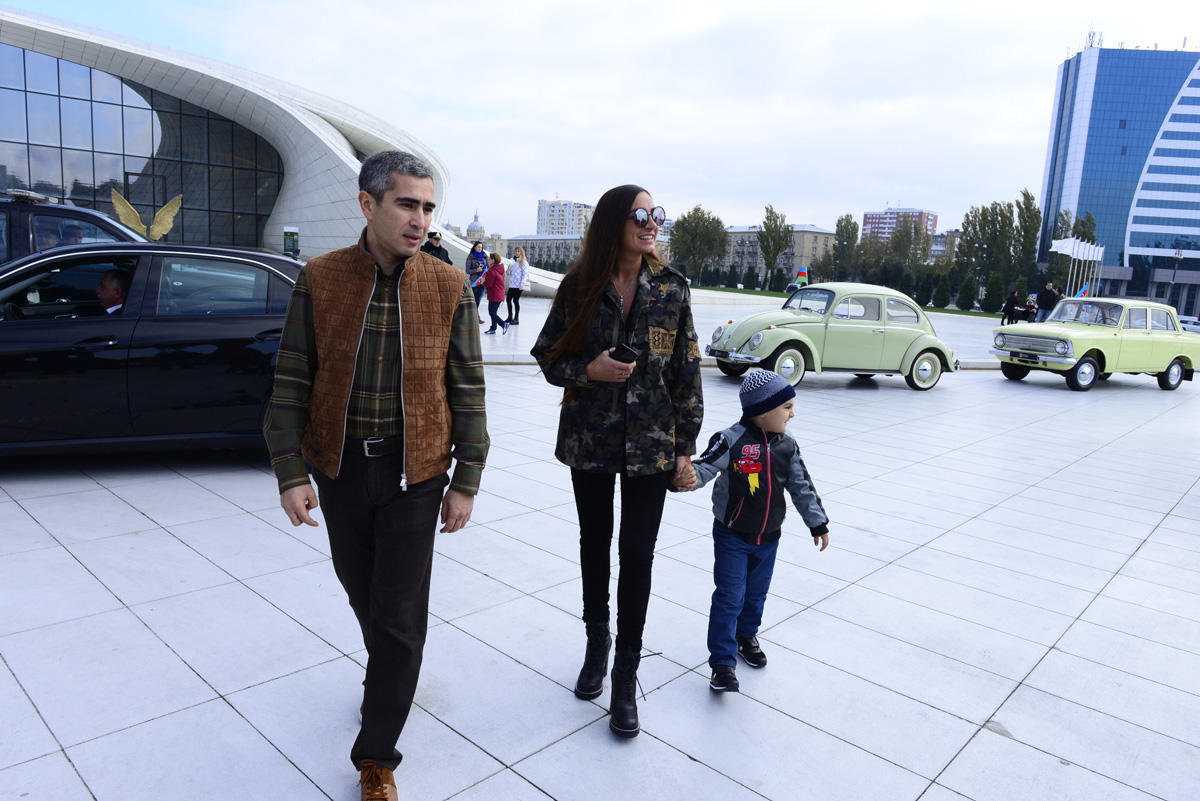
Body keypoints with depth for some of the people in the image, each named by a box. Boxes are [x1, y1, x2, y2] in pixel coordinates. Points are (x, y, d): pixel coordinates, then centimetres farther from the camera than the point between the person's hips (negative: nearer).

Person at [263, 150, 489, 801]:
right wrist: (291, 473, -5)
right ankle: (391, 675, 50)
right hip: (340, 467, 2)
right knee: (362, 594, 19)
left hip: (414, 472, -1)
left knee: (399, 618, 4)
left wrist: (466, 481, -3)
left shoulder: (450, 287, -7)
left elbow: (467, 392, -3)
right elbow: (291, 382, -1)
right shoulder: (320, 280, -5)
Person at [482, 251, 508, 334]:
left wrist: (484, 283, 5)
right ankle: (493, 328, 19)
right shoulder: (500, 268, 9)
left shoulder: (492, 271, -19)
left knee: (492, 313, -4)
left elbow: (488, 283, -17)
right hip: (500, 295, 9)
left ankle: (504, 324, -13)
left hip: (494, 295, -9)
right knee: (494, 312, 15)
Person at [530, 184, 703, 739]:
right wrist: (589, 371, -19)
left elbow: (687, 370, 0)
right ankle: (596, 645, 39)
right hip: (590, 439, 1)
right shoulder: (579, 286, -5)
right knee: (595, 543, 16)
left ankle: (626, 674, 18)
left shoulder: (672, 288, -3)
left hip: (651, 443, 0)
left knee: (637, 552, 2)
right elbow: (548, 356, 1)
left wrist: (686, 444, -1)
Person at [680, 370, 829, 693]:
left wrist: (817, 523, 11)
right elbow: (705, 467, -22)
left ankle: (746, 636, 44)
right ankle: (723, 663, 5)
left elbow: (802, 487, 7)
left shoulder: (787, 446, -1)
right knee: (729, 598, -3)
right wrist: (688, 478, -45)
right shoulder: (732, 440, -20)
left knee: (756, 594, 20)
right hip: (732, 536, -5)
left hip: (768, 538, 5)